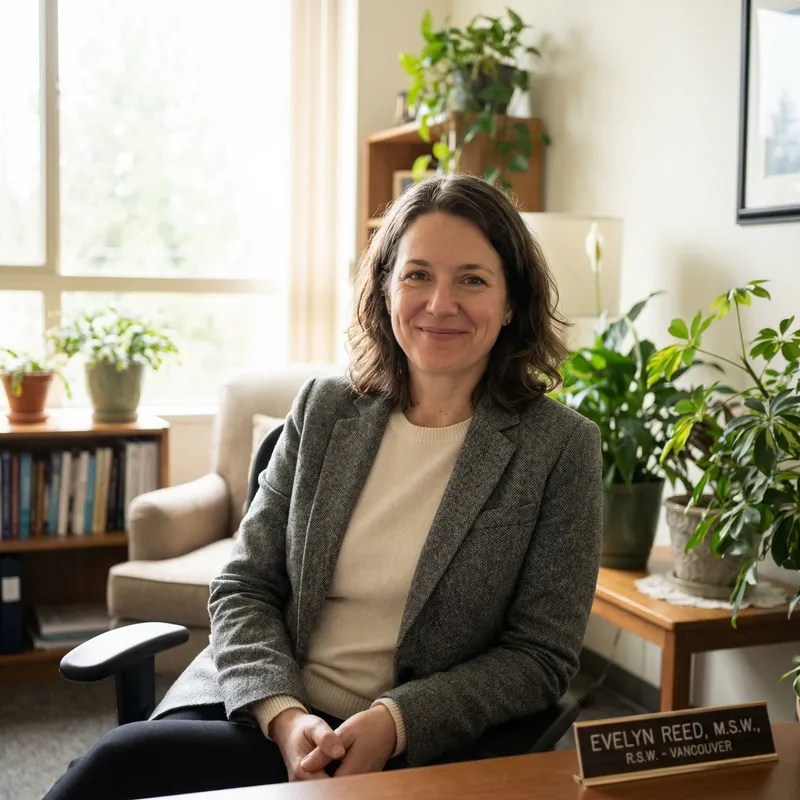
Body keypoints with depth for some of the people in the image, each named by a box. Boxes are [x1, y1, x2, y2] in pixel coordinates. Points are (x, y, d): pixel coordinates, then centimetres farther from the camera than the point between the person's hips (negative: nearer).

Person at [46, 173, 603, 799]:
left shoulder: (560, 447, -6)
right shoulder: (323, 409, 5)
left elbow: (540, 658, -4)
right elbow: (243, 588, 5)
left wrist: (394, 723, -17)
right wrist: (283, 713, -13)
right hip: (257, 709, 4)